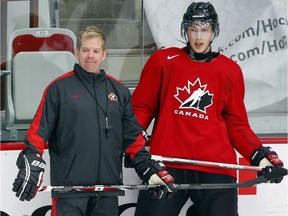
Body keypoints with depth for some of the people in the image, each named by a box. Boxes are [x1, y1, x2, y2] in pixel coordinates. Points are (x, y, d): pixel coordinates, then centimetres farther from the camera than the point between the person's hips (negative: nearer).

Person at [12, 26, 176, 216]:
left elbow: (133, 138, 16)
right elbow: (38, 131, -1)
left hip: (108, 187, 4)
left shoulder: (119, 91, 13)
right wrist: (31, 163, -14)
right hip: (68, 185, -4)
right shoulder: (59, 88, 2)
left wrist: (151, 170, 9)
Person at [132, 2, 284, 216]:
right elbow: (142, 108, 11)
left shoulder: (230, 70, 11)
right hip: (166, 164, -1)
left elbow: (237, 124, 14)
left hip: (215, 167, 1)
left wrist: (259, 155, 0)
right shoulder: (163, 61, 9)